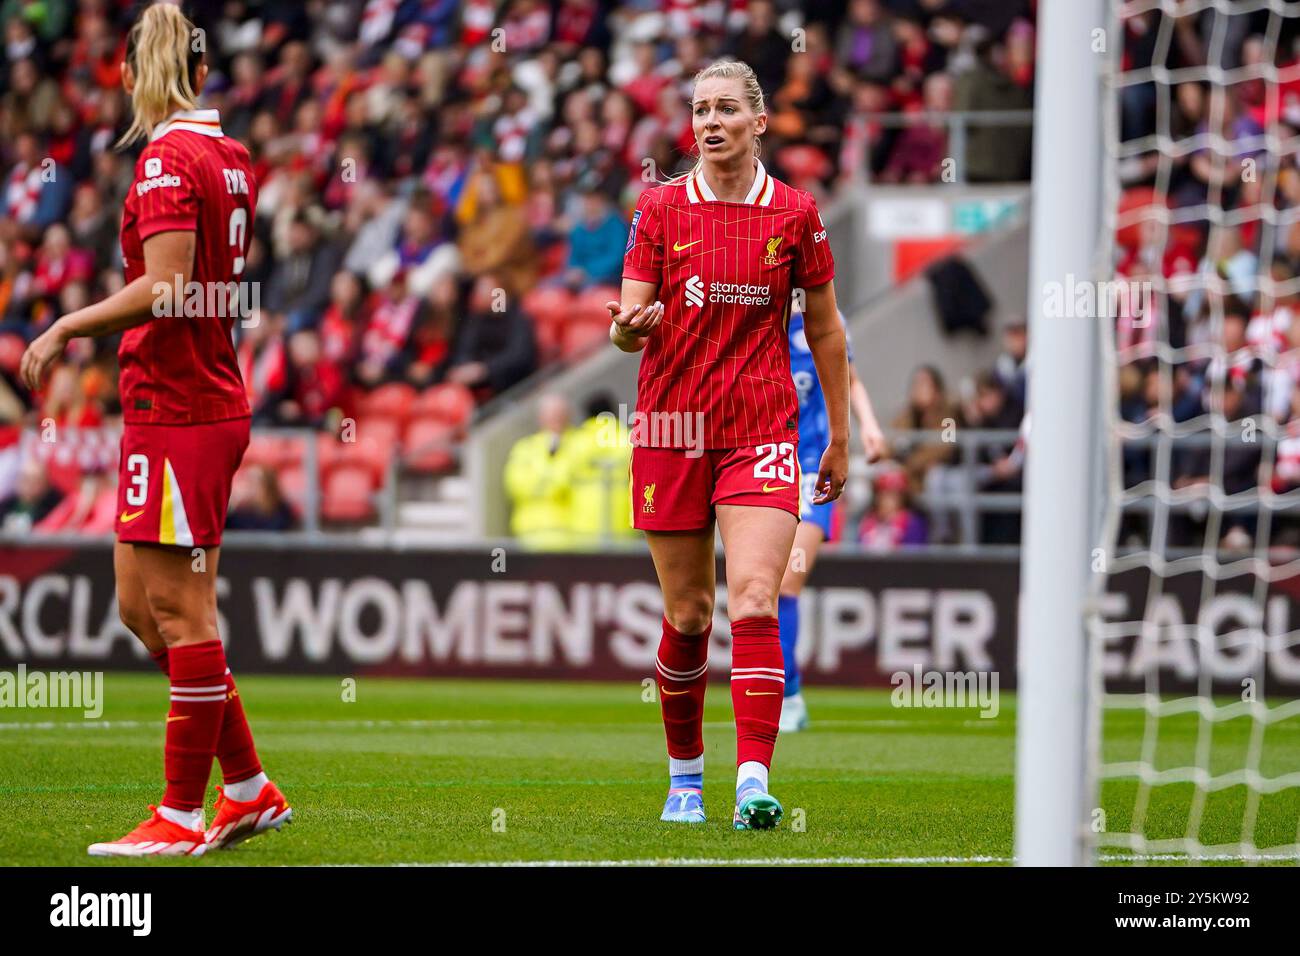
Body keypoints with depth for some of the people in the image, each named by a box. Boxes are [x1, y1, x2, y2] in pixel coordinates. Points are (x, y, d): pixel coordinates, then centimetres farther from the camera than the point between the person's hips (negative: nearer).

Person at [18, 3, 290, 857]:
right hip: (213, 399, 9)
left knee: (179, 606, -4)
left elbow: (164, 288, -21)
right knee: (143, 603, 13)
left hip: (174, 405, -9)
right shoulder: (230, 159, 13)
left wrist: (65, 328, -15)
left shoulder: (167, 161, -13)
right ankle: (249, 789, 16)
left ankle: (183, 818, 0)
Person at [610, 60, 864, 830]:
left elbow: (825, 329, 11)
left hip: (762, 429, -1)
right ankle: (685, 775, 25)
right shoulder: (662, 208, 3)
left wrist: (841, 438, 13)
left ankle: (754, 785, -21)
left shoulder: (795, 212, 2)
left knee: (755, 603, -16)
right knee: (687, 614, 7)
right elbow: (629, 328, 0)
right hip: (672, 427, 1)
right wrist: (631, 325, -25)